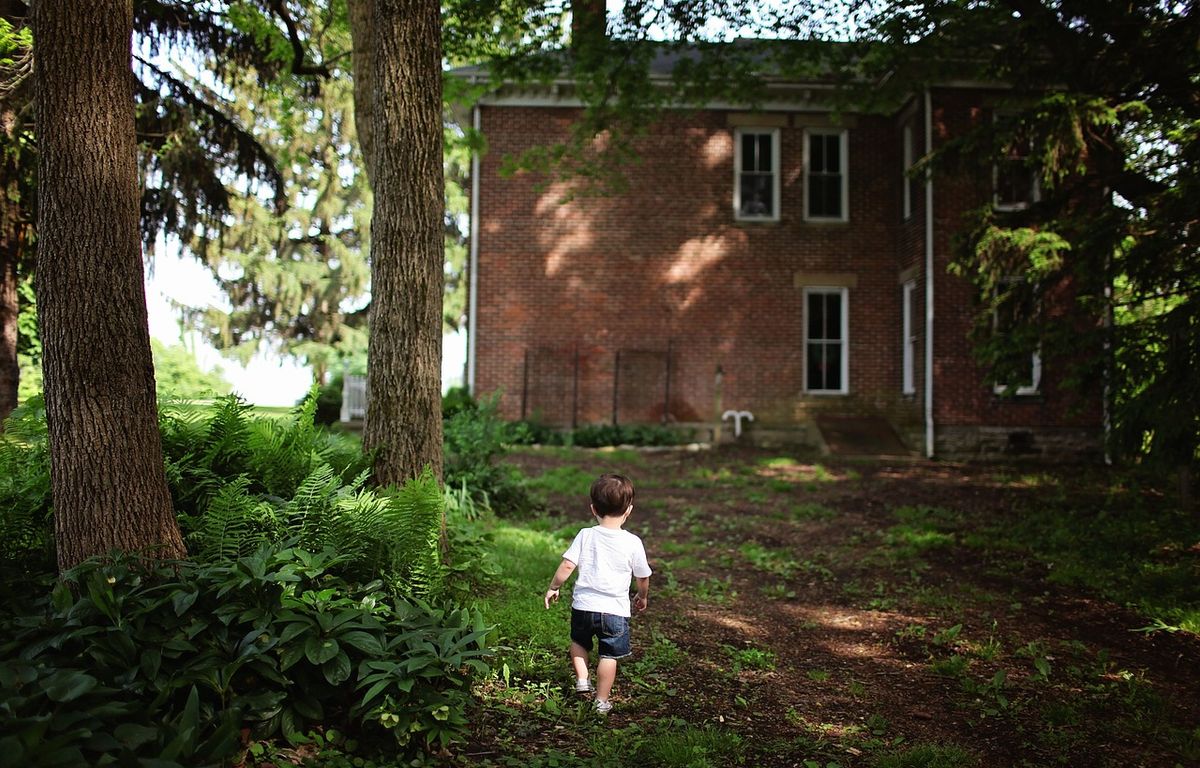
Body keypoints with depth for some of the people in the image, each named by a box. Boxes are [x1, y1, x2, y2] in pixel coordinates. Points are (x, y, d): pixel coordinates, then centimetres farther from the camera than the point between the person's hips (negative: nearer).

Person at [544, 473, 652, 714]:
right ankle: (601, 701, 15)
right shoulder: (633, 543, -7)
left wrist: (553, 588, 7)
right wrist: (643, 597, 24)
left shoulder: (585, 536, -6)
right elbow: (642, 577, 4)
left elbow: (567, 566, -9)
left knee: (579, 642, 29)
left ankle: (582, 679, 20)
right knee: (609, 655, 10)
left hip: (583, 605, 2)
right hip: (615, 609, -2)